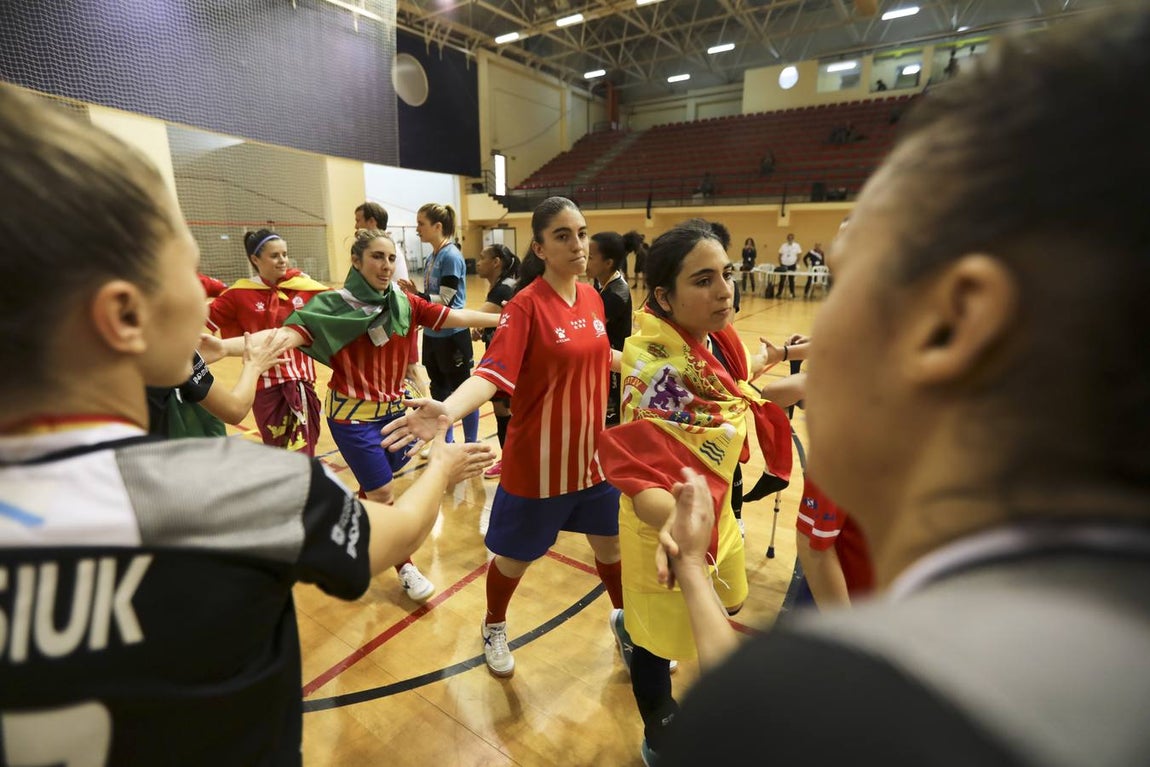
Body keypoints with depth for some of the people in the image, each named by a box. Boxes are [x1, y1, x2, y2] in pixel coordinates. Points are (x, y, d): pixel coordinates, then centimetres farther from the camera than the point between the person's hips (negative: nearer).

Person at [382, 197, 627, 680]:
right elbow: (492, 372, -31)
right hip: (538, 462, -5)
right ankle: (494, 628, 48)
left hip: (593, 453, 5)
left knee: (612, 543, 21)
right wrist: (446, 410, -49)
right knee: (515, 557, 16)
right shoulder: (526, 305, -18)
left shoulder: (592, 298, 1)